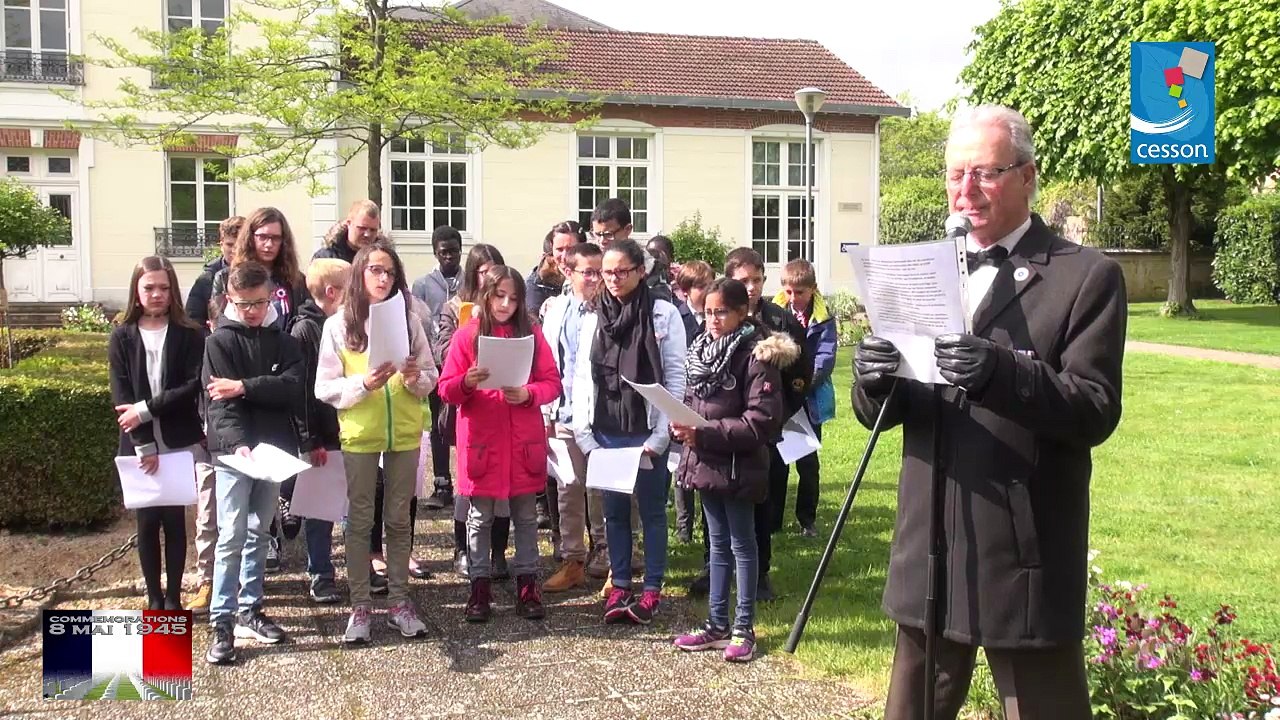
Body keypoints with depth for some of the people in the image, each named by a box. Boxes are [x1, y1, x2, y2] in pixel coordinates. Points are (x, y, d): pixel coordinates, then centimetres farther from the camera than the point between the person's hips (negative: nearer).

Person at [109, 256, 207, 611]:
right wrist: (144, 446, -13)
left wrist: (146, 409, -17)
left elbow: (194, 385, -9)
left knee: (174, 519, 5)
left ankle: (174, 598, 16)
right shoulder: (122, 337, 2)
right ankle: (154, 599, 17)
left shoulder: (189, 334, 0)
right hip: (139, 446, 1)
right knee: (147, 520, 7)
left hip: (180, 444, -1)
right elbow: (121, 397, -5)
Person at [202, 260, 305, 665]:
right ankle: (222, 622, -1)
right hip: (234, 450, -4)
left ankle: (249, 610, 23)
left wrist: (245, 386, -18)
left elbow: (294, 388, -8)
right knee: (232, 536, -7)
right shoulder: (219, 342, -3)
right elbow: (220, 403, -13)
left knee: (258, 533, 13)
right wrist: (238, 442, -28)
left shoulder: (283, 341, 8)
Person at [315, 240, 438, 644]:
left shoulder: (409, 321, 3)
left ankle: (399, 601, 19)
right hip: (359, 434, -2)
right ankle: (360, 606, 14)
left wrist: (416, 378, -16)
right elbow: (325, 387, -6)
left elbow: (431, 379, 6)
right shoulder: (338, 325, -2)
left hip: (404, 433, 2)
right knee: (360, 521, 6)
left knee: (399, 519, 10)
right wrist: (363, 384, -22)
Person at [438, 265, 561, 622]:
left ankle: (528, 585, 18)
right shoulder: (466, 335, 0)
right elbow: (446, 390, -2)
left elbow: (552, 383, 3)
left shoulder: (532, 333, 4)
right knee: (480, 517, 7)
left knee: (526, 516, 8)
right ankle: (480, 586, 16)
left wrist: (528, 394, -16)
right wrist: (467, 382, -22)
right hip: (481, 440, -1)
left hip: (524, 441, 1)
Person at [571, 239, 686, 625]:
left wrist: (660, 437, -11)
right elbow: (582, 377, 8)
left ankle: (652, 589, 15)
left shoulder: (664, 315, -3)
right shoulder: (593, 319, 8)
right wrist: (584, 434, -1)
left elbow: (675, 378, -6)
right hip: (605, 434, 4)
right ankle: (619, 586, 20)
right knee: (615, 511, 10)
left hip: (647, 433, -3)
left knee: (652, 510, 6)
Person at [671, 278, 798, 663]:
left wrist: (705, 432, -22)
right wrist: (681, 425, -5)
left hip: (738, 465, -7)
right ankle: (717, 624, 24)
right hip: (704, 461, 7)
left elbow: (762, 420, -20)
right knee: (718, 543, 15)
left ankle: (744, 628, 16)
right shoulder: (701, 349, 9)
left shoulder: (757, 355, -15)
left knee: (741, 544, 5)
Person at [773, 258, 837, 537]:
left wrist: (803, 381, -26)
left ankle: (807, 519, 19)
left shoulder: (822, 318, -4)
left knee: (807, 462, 7)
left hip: (809, 398, -1)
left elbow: (825, 357, -12)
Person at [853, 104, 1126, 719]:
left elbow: (1097, 411, -13)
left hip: (1025, 561, -4)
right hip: (927, 551, 5)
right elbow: (878, 413, 8)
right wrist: (873, 381, -16)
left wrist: (1001, 373, -29)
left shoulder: (1086, 277, -4)